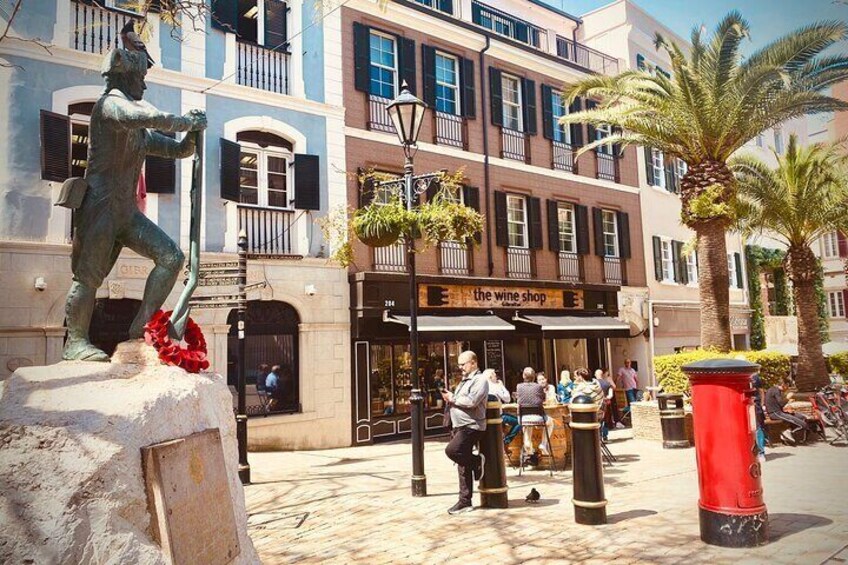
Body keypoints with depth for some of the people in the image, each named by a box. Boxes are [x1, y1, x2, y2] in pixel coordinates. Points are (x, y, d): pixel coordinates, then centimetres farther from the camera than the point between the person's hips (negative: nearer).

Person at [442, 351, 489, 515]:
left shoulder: (480, 380, -8)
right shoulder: (464, 381, 21)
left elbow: (471, 401, -22)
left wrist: (452, 398, -11)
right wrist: (450, 400, 5)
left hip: (471, 427, -9)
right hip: (459, 427, 9)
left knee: (451, 451, -26)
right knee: (463, 467, 9)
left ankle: (477, 461, -2)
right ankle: (465, 502, 14)